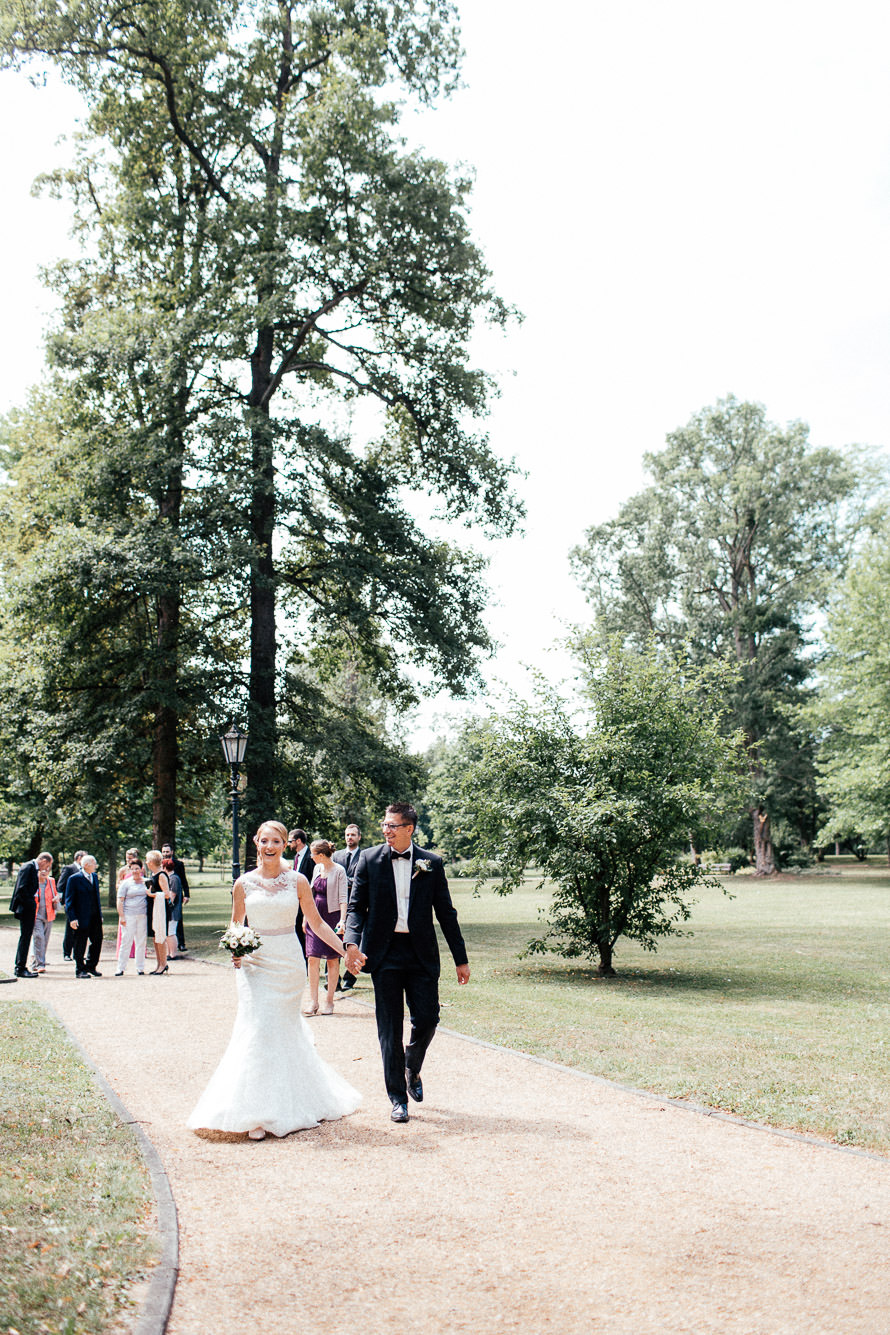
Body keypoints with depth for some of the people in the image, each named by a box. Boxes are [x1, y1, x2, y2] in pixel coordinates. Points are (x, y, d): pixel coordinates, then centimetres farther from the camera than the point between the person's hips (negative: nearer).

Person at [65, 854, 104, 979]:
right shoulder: (74, 879, -9)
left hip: (95, 917, 6)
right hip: (81, 918, -6)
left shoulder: (94, 876, 11)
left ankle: (91, 967, 24)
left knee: (97, 941, 8)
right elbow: (69, 900, -9)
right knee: (80, 945, 3)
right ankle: (79, 970, 15)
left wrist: (100, 914, 15)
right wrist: (72, 918, -16)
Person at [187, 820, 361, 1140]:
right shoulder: (244, 883, 1)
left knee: (284, 1031, 8)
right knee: (257, 1032, -7)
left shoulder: (297, 881, 0)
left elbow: (316, 922, 6)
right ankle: (258, 1113, 0)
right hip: (255, 963, 0)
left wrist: (345, 951, 0)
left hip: (288, 963, 0)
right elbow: (235, 925, 12)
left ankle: (287, 1107, 25)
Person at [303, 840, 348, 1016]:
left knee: (333, 960, 3)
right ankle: (313, 1001, 2)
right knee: (313, 958, -3)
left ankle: (329, 1001, 12)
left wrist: (342, 920, -20)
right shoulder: (317, 868, 10)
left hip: (332, 916, -5)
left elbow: (343, 898, -10)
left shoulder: (338, 871, -8)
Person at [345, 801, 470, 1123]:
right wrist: (352, 942, -17)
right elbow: (356, 907, 1)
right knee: (389, 1027, 3)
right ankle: (397, 1098, 16)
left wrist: (461, 959, 7)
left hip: (421, 953, 1)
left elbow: (446, 913, 6)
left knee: (427, 1019, 0)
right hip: (384, 953, -1)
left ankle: (412, 1070, 31)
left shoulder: (431, 863, 2)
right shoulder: (369, 859, 1)